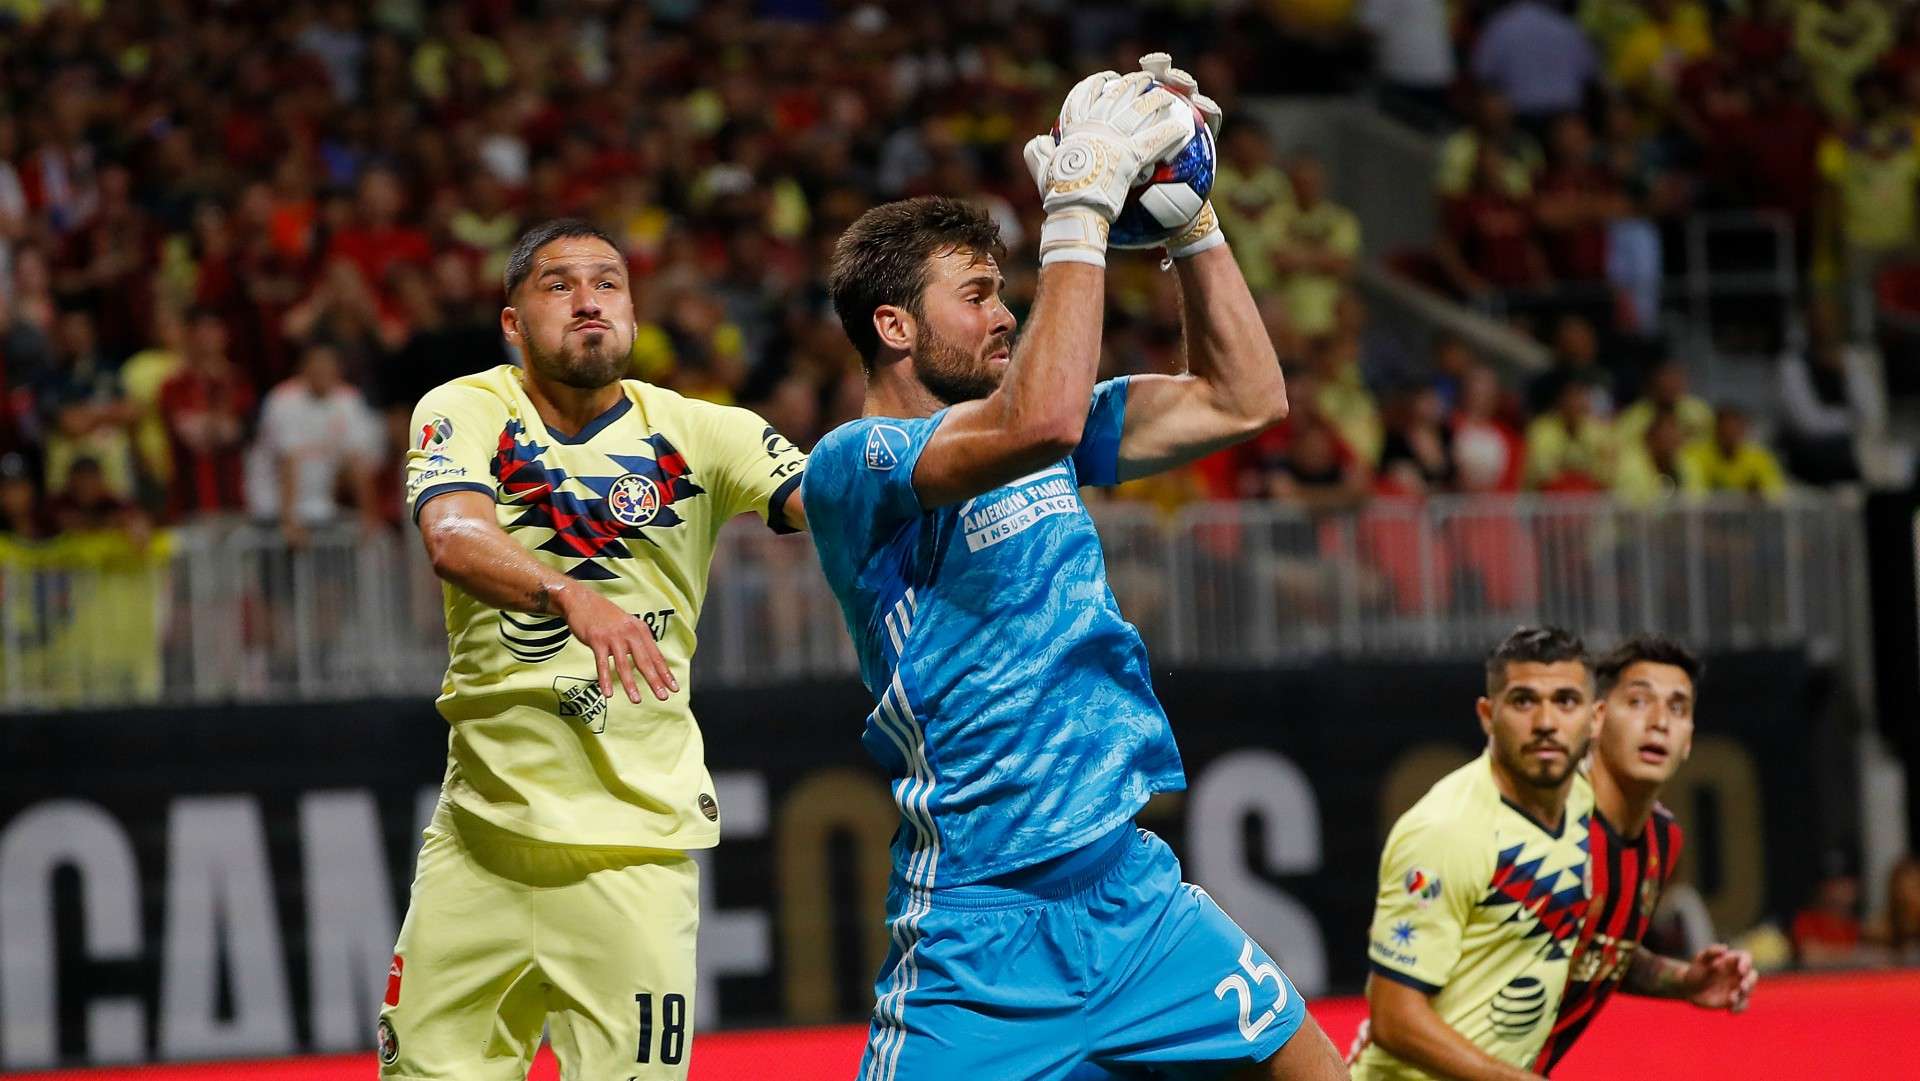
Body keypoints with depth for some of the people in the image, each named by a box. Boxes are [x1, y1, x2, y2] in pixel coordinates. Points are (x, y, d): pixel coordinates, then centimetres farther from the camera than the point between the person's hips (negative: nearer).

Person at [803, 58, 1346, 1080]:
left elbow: (1242, 401, 15)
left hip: (1132, 882, 8)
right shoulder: (850, 463, -11)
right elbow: (1041, 421, -30)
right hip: (984, 917, -8)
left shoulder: (1005, 421, 13)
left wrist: (1187, 214, 5)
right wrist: (1081, 205, -23)